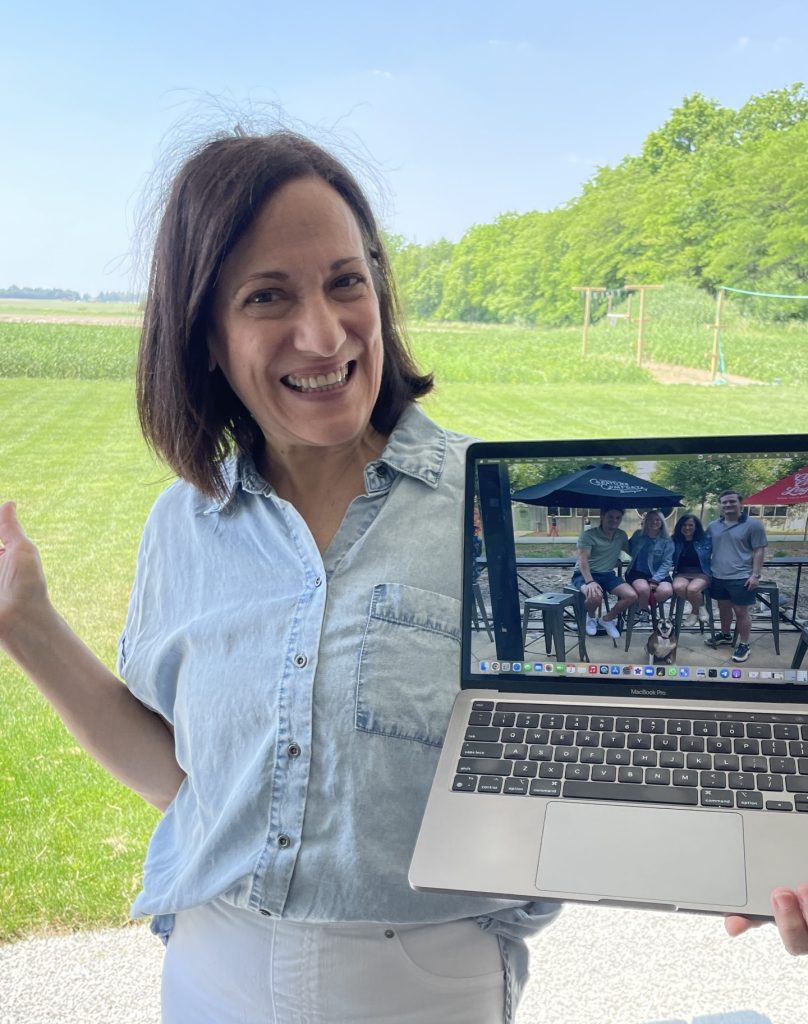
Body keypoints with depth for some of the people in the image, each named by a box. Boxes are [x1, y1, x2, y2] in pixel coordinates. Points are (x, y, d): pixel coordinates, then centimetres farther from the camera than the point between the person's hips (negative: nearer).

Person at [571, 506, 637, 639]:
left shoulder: (621, 535, 7)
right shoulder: (589, 534, -12)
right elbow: (583, 560, -22)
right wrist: (590, 582, -34)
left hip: (607, 574, 5)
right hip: (584, 574, -5)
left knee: (632, 595, -20)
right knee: (595, 596, -38)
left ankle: (606, 619, 7)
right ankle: (591, 618, 1)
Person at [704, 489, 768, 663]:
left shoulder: (753, 525, -7)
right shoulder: (713, 526, 9)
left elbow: (759, 551, -8)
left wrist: (755, 575, -13)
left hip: (741, 578, -5)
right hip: (718, 577, 5)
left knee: (741, 611, 1)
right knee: (723, 607, 19)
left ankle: (744, 645, 10)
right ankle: (725, 635, 37)